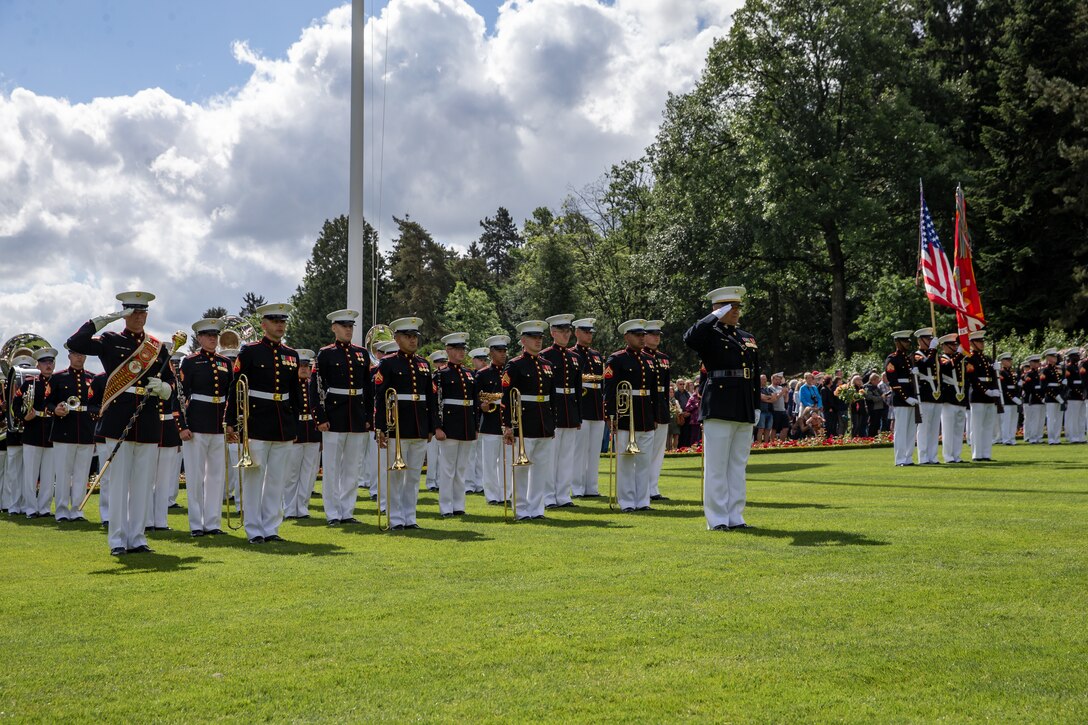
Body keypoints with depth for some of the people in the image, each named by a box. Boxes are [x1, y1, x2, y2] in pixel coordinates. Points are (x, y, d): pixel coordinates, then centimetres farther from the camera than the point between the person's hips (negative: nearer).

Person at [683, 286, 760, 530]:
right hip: (719, 407, -7)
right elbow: (690, 339, -25)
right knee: (717, 466, -3)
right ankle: (717, 519, 2)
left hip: (745, 411, 7)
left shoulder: (748, 339, 18)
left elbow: (755, 376, 20)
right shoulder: (710, 334, -1)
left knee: (738, 465, 10)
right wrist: (716, 316, -18)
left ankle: (735, 516, 16)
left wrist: (756, 407, 15)